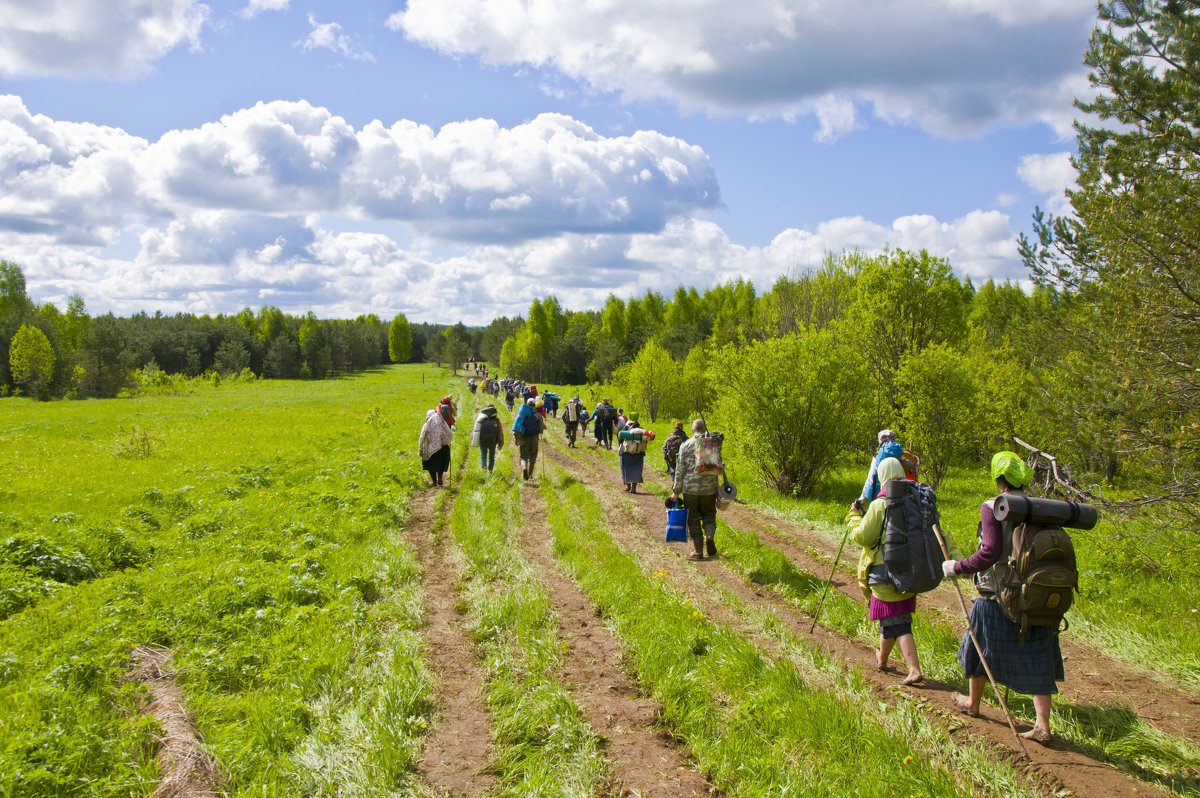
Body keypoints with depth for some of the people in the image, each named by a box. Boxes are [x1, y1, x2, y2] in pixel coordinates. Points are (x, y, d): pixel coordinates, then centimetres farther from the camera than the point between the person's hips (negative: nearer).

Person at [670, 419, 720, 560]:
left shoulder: (686, 445, -4)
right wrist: (717, 485, 16)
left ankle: (698, 551, 5)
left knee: (693, 520, 7)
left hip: (690, 488, -1)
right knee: (709, 515, 17)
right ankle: (710, 536, -10)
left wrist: (676, 491, 3)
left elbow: (680, 470, -4)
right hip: (709, 488, 2)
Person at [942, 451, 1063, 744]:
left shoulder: (993, 508, -14)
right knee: (1036, 659, 8)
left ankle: (973, 703, 36)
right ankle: (1043, 725, 4)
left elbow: (990, 552, -22)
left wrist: (956, 567, -11)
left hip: (998, 596, -4)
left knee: (981, 648, 17)